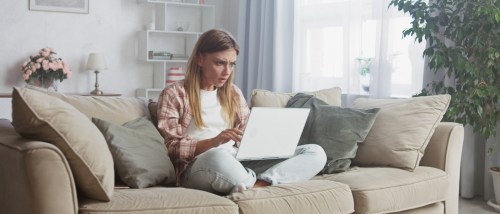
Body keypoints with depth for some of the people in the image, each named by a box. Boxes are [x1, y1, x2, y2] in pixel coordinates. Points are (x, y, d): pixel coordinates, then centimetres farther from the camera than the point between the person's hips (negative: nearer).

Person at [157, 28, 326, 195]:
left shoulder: (234, 93, 21)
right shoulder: (174, 94, 4)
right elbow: (172, 149, -4)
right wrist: (213, 141, -21)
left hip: (239, 164, 6)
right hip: (198, 168, -6)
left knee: (315, 152, -12)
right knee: (217, 157, -45)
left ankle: (259, 184, -32)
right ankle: (260, 184, -18)